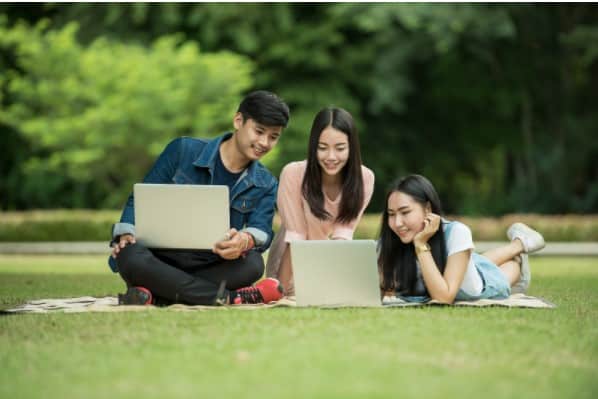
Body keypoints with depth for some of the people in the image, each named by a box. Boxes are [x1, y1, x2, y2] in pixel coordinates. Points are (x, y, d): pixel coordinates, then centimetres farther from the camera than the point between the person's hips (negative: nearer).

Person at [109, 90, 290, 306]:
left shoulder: (265, 185, 8)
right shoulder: (183, 151, 1)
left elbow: (262, 230, -8)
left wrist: (245, 240, -34)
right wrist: (126, 234, -17)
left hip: (210, 269, 2)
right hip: (161, 261, -2)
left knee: (253, 264, -32)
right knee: (131, 256, -37)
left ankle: (154, 295, -31)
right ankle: (229, 298, -33)